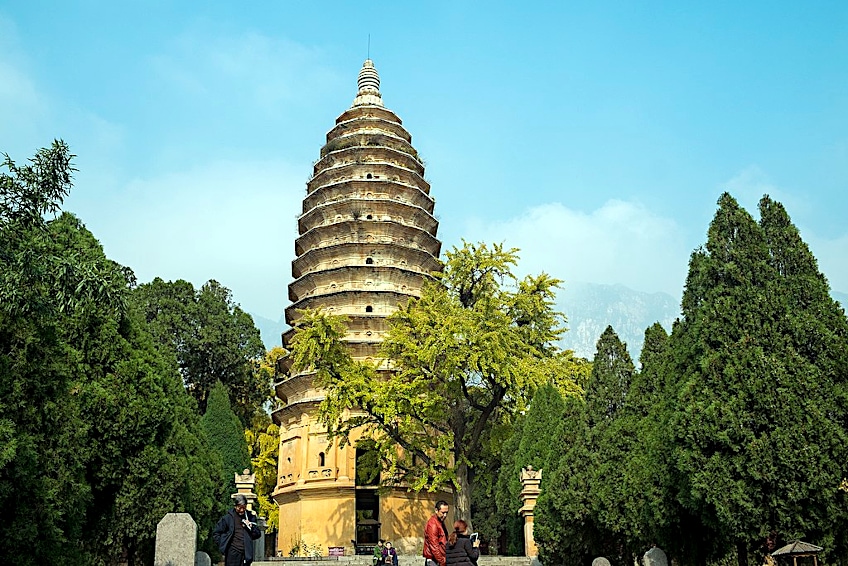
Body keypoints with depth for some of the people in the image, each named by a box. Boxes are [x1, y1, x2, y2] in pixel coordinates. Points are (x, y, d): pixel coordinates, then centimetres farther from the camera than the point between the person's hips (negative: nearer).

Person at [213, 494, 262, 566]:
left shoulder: (250, 517, 10)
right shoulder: (228, 518, 1)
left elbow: (258, 534, 15)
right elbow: (216, 533, 6)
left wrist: (251, 528, -4)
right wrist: (223, 546, -2)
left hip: (246, 554, 3)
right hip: (232, 554, -3)